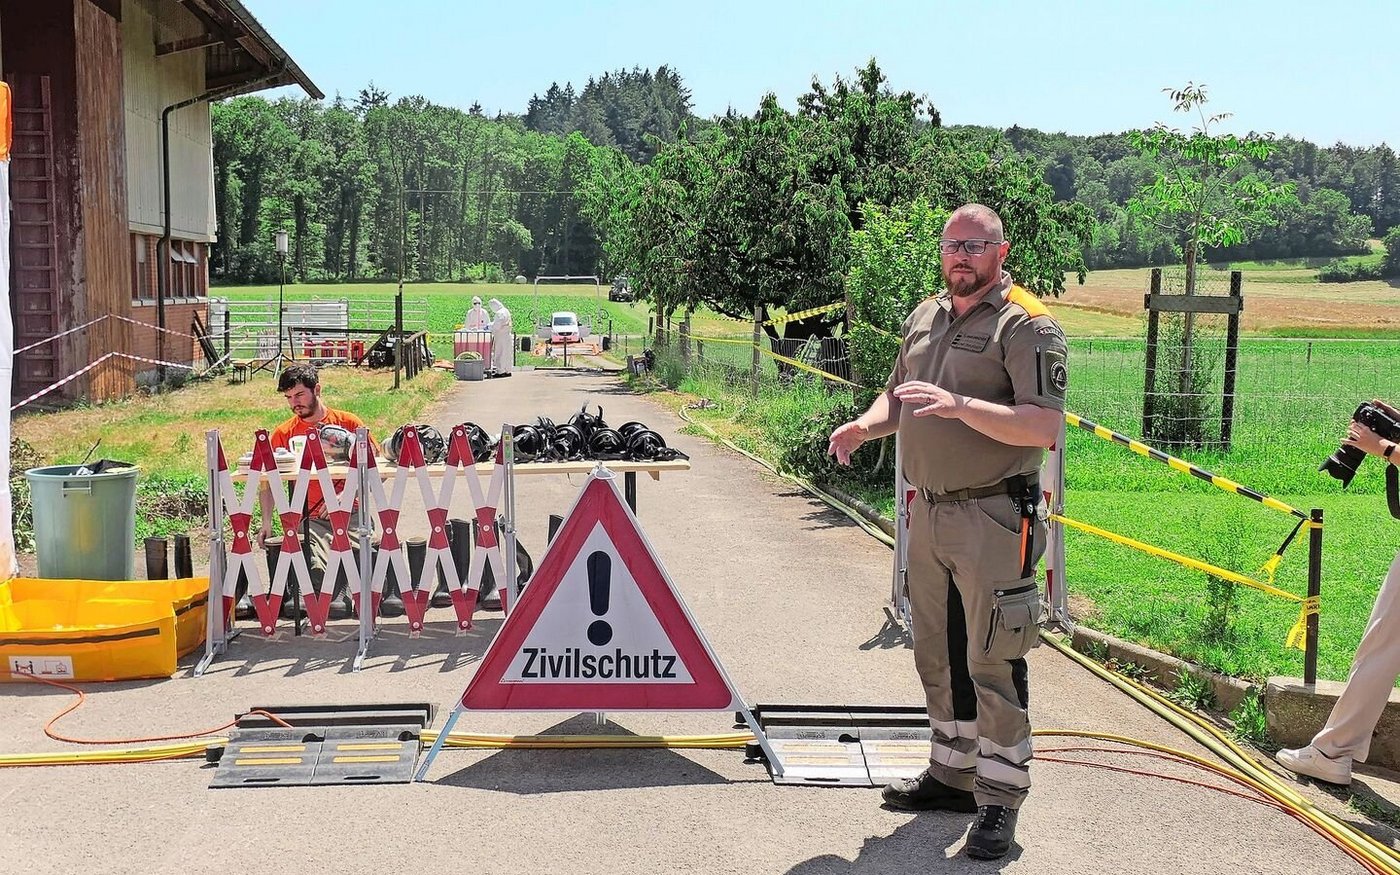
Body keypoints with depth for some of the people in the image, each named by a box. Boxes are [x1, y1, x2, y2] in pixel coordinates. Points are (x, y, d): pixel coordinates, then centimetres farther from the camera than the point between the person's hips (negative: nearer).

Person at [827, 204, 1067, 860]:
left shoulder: (1026, 325, -10)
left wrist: (960, 405, -30)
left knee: (992, 661, -3)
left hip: (993, 519, -7)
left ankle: (1000, 799, 8)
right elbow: (897, 394, 23)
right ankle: (952, 773, 31)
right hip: (928, 514, 7)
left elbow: (1045, 426, -20)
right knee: (938, 654, 16)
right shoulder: (924, 317, 13)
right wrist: (864, 426, 1)